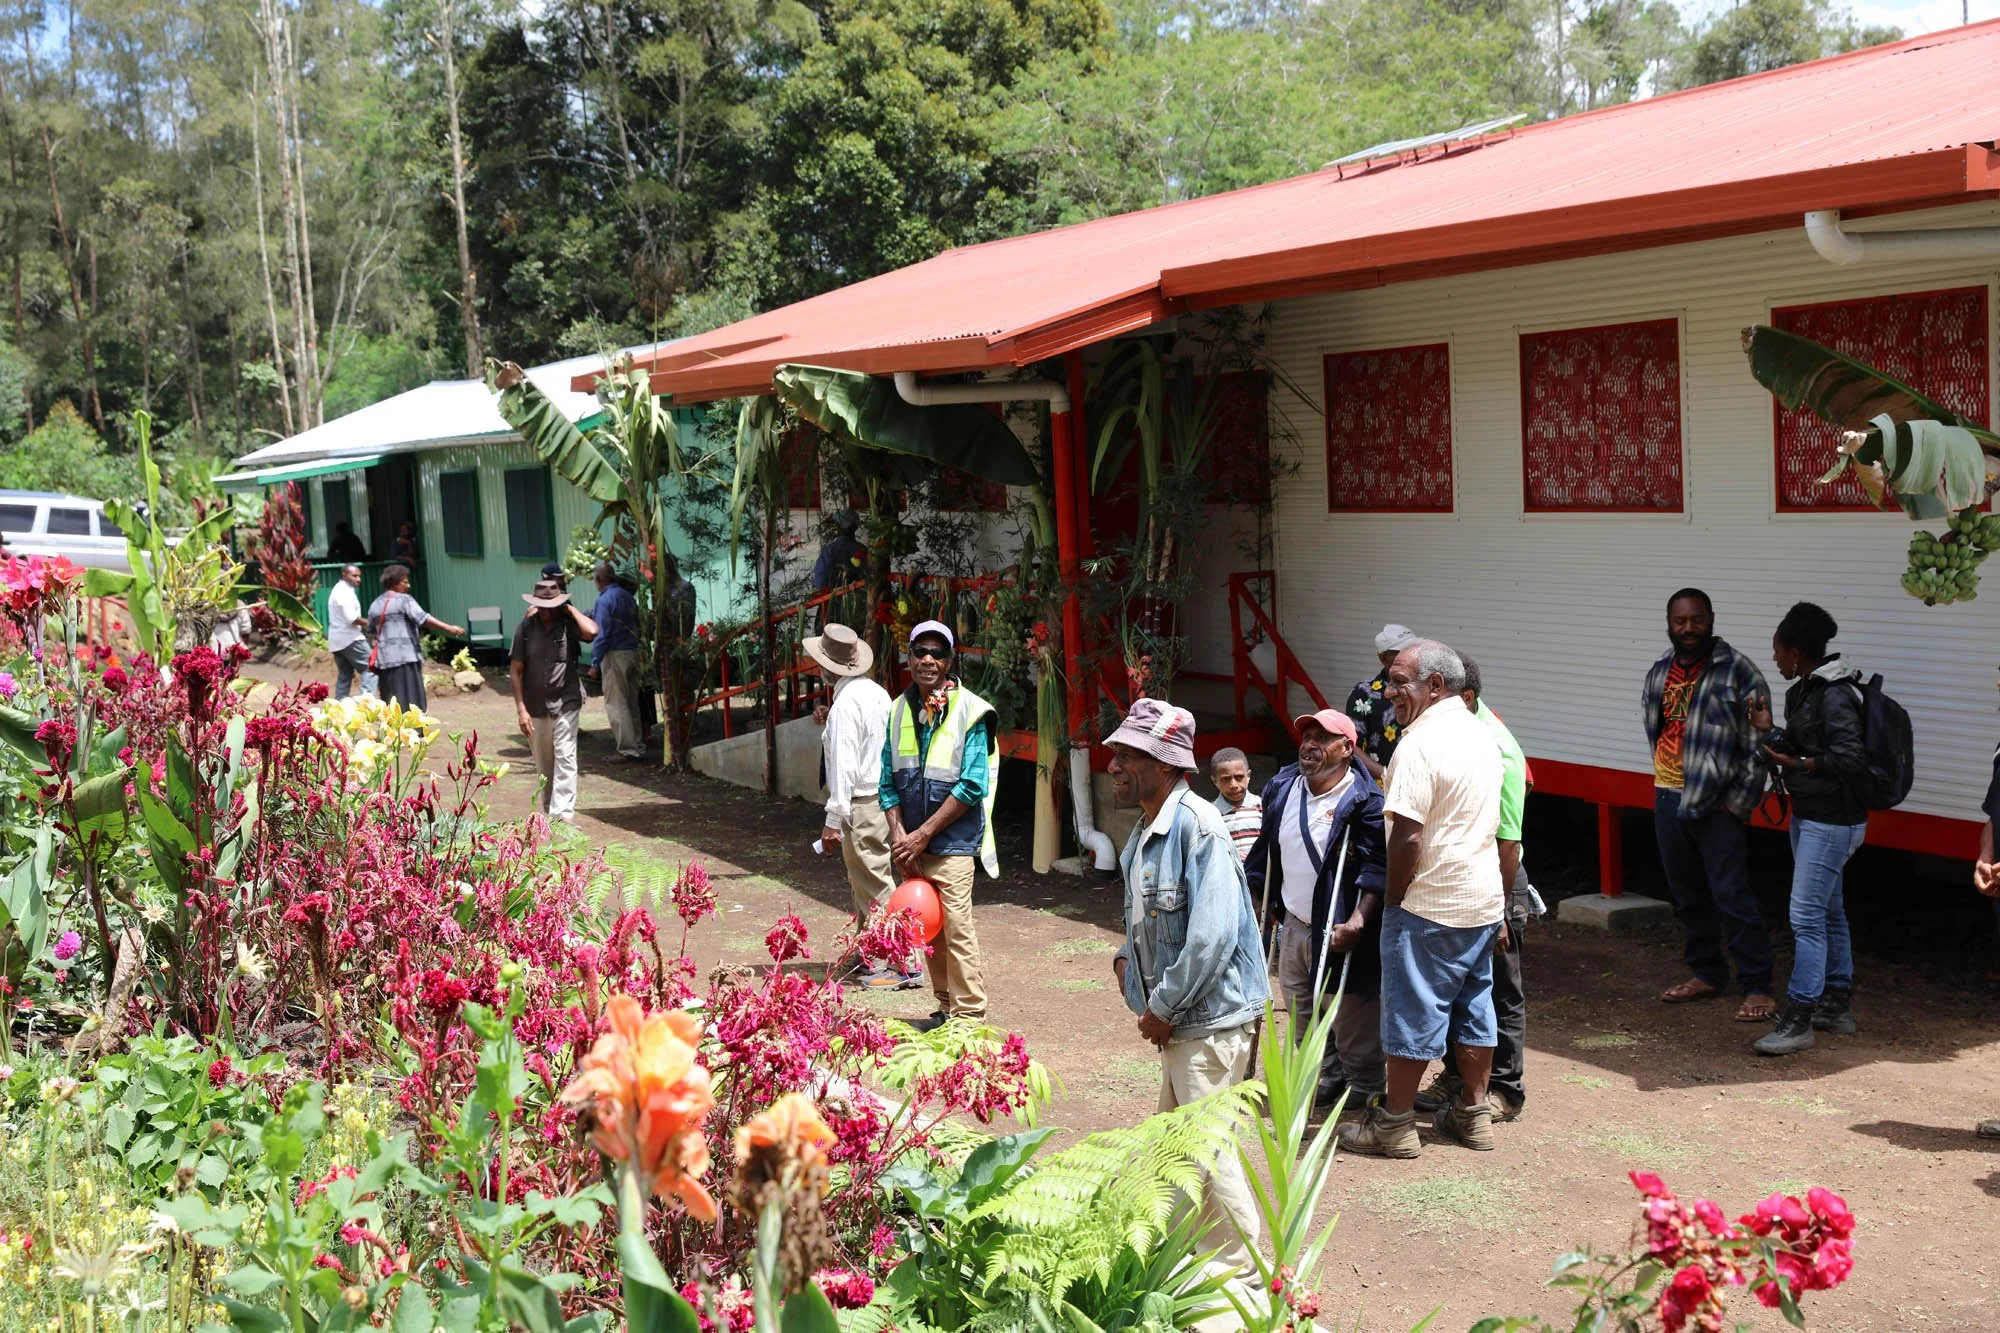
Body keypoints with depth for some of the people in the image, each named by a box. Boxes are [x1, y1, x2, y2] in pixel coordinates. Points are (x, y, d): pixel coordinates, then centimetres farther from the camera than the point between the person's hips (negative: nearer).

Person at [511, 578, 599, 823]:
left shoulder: (568, 623, -5)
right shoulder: (526, 626, -1)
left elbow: (592, 631, -29)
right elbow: (516, 670, 0)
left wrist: (570, 609, -13)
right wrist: (521, 709, -6)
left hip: (566, 702, -2)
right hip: (535, 706, 2)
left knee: (565, 758, -10)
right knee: (543, 765, 12)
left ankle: (563, 813, -13)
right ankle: (546, 812, 24)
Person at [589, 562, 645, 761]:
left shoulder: (605, 600, -14)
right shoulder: (628, 596, 10)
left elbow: (601, 634, -16)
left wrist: (595, 663, -10)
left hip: (615, 655, -8)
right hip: (633, 653, 8)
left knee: (615, 704, -2)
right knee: (631, 701, 15)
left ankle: (628, 748, -4)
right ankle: (636, 743, 20)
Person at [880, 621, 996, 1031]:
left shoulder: (971, 711, -7)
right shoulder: (899, 710, 9)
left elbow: (972, 786, -13)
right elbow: (888, 781, 11)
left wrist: (923, 834, -14)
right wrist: (898, 834, -4)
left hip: (952, 842, -6)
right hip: (911, 844, 6)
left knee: (956, 928, -10)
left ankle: (969, 1017, -2)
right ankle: (945, 1007, 24)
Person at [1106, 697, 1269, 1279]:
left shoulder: (1195, 825, -23)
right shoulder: (1145, 830, 8)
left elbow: (1213, 934, -28)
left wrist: (1164, 1008, -20)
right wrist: (1127, 956, 7)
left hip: (1210, 1014, -10)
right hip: (1176, 1014, 10)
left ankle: (1242, 1268, 13)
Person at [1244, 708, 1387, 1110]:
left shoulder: (1363, 800, -15)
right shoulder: (1281, 788, 6)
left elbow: (1377, 867, -19)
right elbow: (1264, 853, 17)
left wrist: (1357, 922, -28)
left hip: (1338, 932, -7)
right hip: (1294, 926, 7)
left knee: (1351, 1018, 2)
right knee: (1302, 1015, 17)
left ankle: (1365, 1088, 20)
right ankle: (1326, 1078, 34)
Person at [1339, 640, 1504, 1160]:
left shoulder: (1419, 744, -20)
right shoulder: (1481, 734, 10)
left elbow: (1407, 835, -24)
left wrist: (1393, 899, -12)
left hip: (1429, 904, -9)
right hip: (1485, 901, 9)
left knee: (1412, 1011, 1)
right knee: (1474, 1005, 16)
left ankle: (1394, 1123, 10)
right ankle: (1474, 1113, 25)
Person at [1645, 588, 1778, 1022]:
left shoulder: (1737, 672, -9)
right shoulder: (1659, 673, 10)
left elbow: (1757, 744, -10)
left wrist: (1739, 802, -12)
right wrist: (1666, 780, 15)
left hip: (1715, 803, -6)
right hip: (1668, 799, 7)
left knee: (1733, 897, -7)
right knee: (1688, 895, 15)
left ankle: (1757, 988, -1)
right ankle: (1707, 973, 28)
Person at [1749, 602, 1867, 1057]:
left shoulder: (1835, 696, -20)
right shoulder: (1806, 689, 10)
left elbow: (1850, 760, -24)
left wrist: (1798, 763, -26)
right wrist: (1769, 731, 8)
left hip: (1831, 822, -11)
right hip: (1811, 816, 11)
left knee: (1806, 916, -12)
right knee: (1829, 913, 18)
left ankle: (1797, 1021, -10)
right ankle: (1837, 1006, 29)